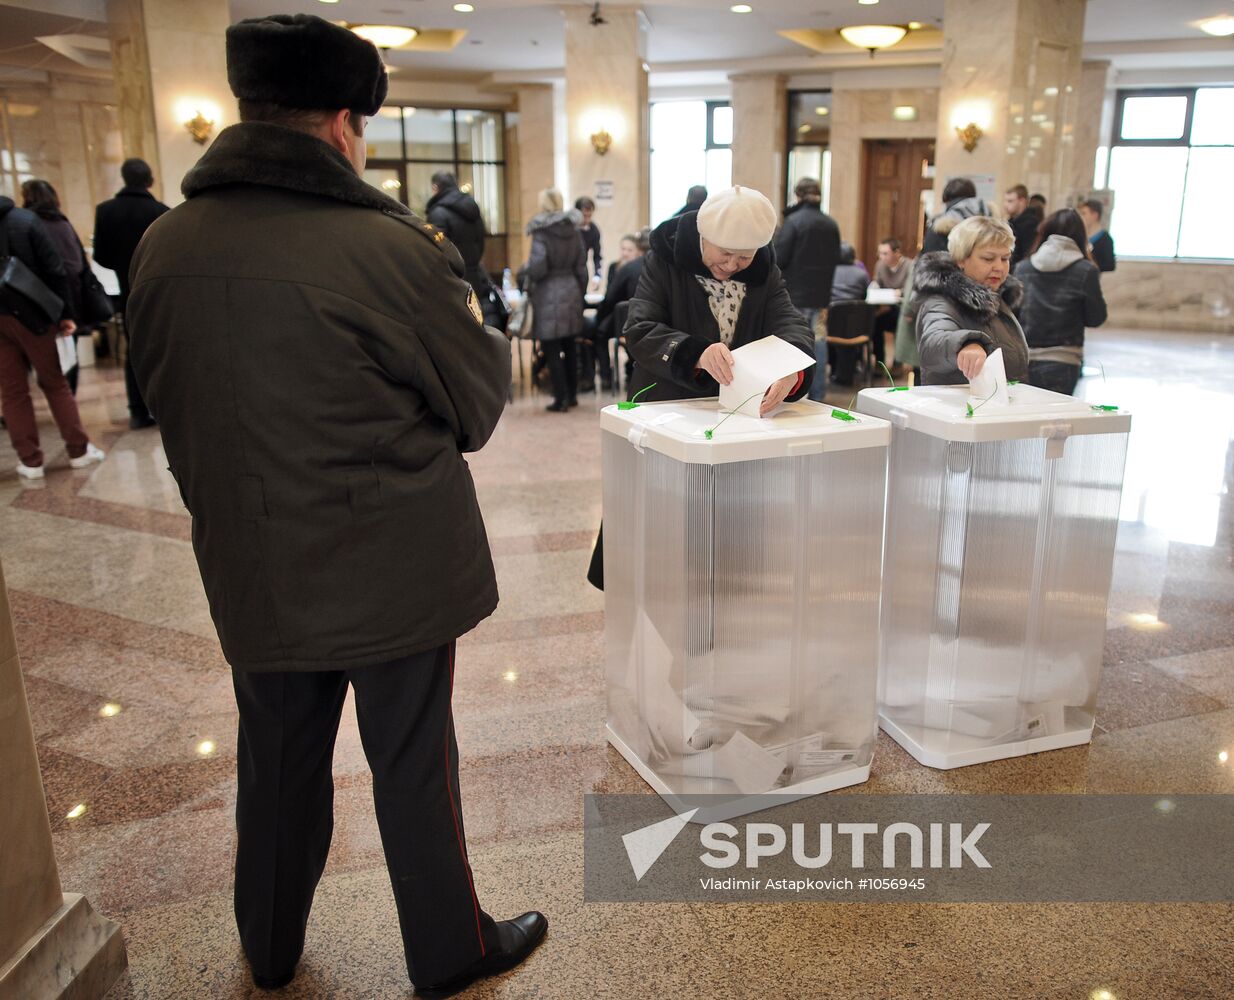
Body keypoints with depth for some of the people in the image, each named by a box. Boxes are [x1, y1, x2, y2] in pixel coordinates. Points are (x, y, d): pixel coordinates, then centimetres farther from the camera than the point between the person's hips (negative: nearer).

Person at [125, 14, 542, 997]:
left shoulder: (163, 249, -3)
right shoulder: (392, 249, -19)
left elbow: (172, 405, 8)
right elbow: (476, 406, -8)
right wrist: (478, 325, 11)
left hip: (251, 570, 5)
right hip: (395, 570, -4)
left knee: (278, 759, 22)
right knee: (412, 765, 12)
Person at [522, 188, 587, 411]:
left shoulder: (541, 232, -11)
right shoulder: (573, 230, 8)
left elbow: (538, 268, -17)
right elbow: (581, 266, 10)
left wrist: (523, 272, 3)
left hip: (549, 297, -6)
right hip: (571, 291, 6)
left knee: (552, 350, 0)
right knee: (570, 347, 14)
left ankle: (561, 399, 0)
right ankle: (572, 395, 22)